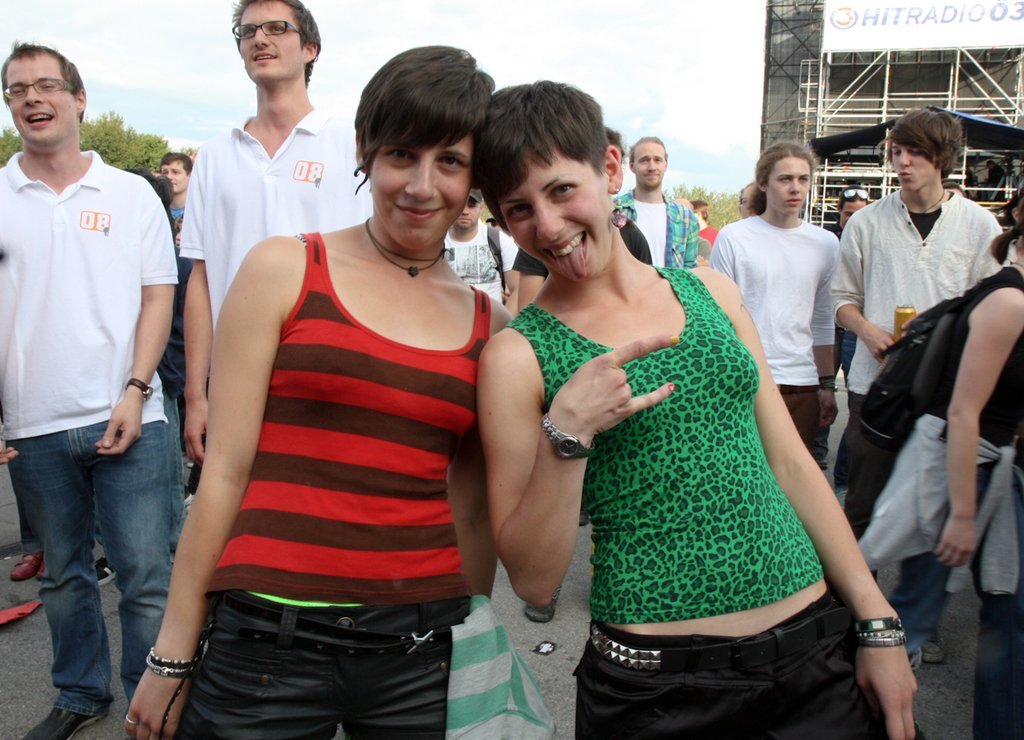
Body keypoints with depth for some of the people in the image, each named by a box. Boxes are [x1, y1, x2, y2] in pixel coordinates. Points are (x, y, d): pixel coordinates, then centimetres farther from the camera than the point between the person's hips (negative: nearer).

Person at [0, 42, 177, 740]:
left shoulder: (131, 194, 4)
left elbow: (157, 297, 1)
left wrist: (134, 393, -9)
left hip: (125, 417, -2)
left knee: (148, 576, -1)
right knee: (63, 574, 15)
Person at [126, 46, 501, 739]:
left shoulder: (488, 322, 5)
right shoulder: (285, 270, -2)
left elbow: (472, 506, 11)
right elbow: (226, 468, -4)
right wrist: (173, 653, -1)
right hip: (270, 639, -2)